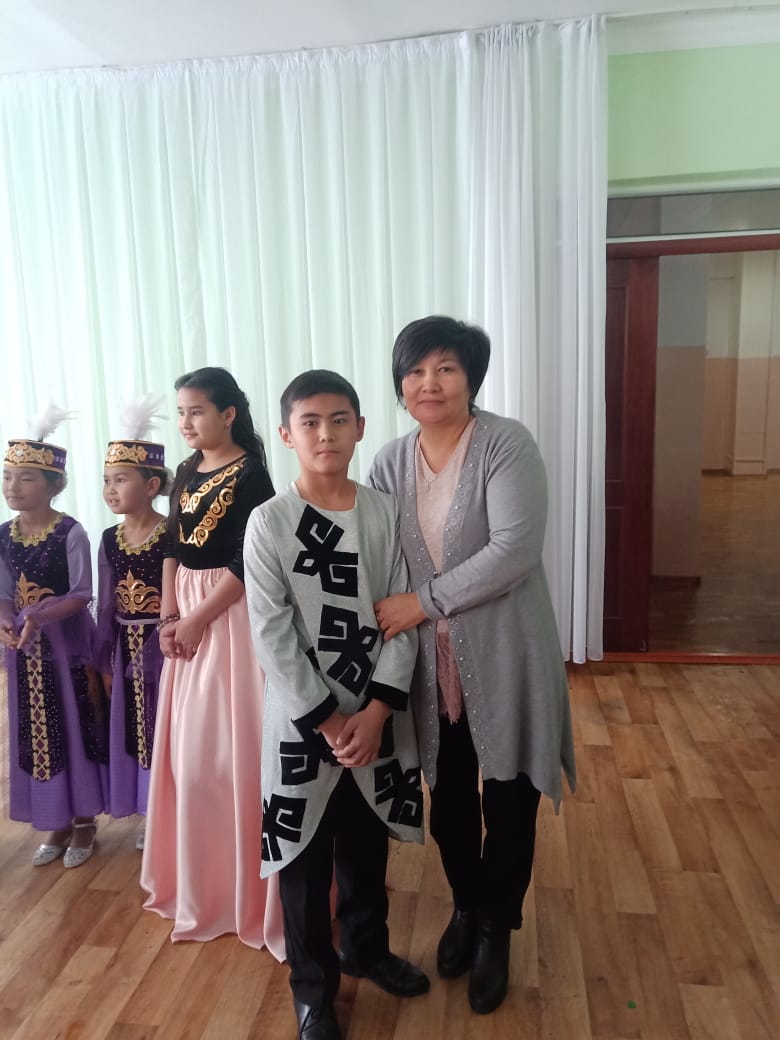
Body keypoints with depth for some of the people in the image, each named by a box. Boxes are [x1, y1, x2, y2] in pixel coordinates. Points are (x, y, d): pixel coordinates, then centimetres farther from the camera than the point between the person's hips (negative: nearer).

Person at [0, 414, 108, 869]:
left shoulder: (70, 532, -13)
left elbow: (82, 594, -14)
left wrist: (40, 616, -28)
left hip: (68, 643, -5)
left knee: (77, 729, 5)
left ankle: (85, 821, 23)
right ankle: (57, 822, 30)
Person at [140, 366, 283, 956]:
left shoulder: (250, 474, -12)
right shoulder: (187, 472, 10)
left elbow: (246, 562, -16)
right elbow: (172, 548, 12)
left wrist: (197, 619, -14)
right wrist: (168, 614, 2)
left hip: (232, 613, -7)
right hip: (187, 616, 8)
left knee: (236, 741, 1)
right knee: (191, 744, 15)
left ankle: (246, 879, 20)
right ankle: (203, 876, 34)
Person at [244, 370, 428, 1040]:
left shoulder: (385, 513, -3)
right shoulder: (269, 522, -11)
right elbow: (271, 635, -13)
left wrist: (375, 711, -11)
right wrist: (327, 720, -13)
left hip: (377, 715, 3)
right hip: (302, 721, -2)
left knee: (367, 846, 21)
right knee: (305, 861, 12)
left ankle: (366, 948, 46)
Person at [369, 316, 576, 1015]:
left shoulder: (507, 444, -13)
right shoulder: (390, 462, 2)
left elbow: (514, 549, -23)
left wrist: (424, 602, -21)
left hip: (504, 658, -3)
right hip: (432, 664, 4)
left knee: (508, 804, 13)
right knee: (448, 799, 19)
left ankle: (496, 930, 39)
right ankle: (466, 906, 46)